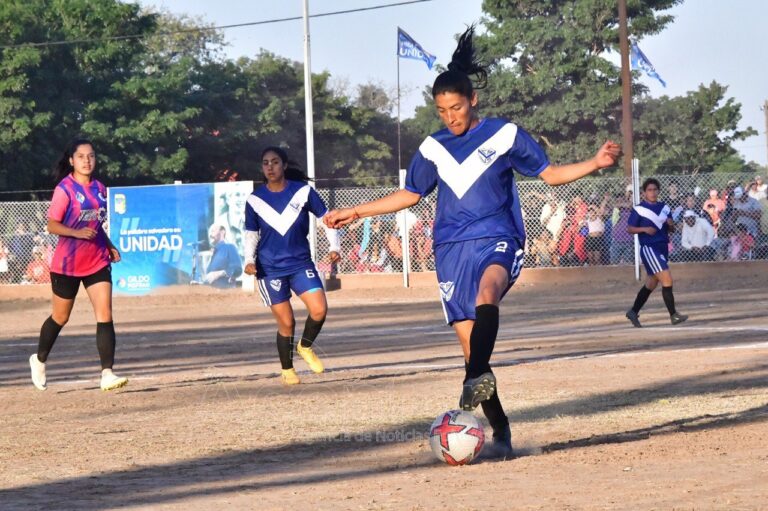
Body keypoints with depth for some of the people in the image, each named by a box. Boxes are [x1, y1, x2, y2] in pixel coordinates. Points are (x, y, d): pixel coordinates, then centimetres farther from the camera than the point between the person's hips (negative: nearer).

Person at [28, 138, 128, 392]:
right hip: (68, 263, -4)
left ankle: (107, 374, -15)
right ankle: (39, 360, 37)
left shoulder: (99, 189, 8)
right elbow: (52, 226, -14)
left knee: (105, 316, -11)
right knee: (60, 317, 12)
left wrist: (109, 246, 7)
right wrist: (78, 233, -28)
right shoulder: (65, 189, -11)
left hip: (98, 262, 4)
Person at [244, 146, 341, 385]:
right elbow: (251, 233, 7)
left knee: (319, 310, -15)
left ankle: (305, 347, 14)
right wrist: (249, 260, -7)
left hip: (300, 262, 1)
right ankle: (287, 370, 18)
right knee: (286, 323, -2)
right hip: (270, 268, -1)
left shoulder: (302, 191, -3)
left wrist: (334, 246, -5)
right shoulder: (255, 199, -1)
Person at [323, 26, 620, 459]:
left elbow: (551, 174, 5)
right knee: (470, 341, -5)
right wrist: (357, 212, 25)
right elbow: (411, 195, 26)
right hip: (452, 249, 4)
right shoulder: (433, 148, 12)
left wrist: (595, 164, -10)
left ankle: (477, 379, -54)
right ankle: (500, 430, 1)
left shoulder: (504, 135, 3)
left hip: (497, 240, -4)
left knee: (486, 293, -37)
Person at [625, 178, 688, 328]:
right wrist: (644, 229, -19)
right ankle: (673, 315, -11)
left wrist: (671, 224, -5)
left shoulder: (664, 208, 12)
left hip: (662, 248, 7)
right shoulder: (639, 209, -5)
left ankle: (633, 312, 26)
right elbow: (629, 229, -4)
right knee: (667, 280, -15)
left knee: (650, 284, 14)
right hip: (649, 248, -7)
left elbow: (671, 229, 18)